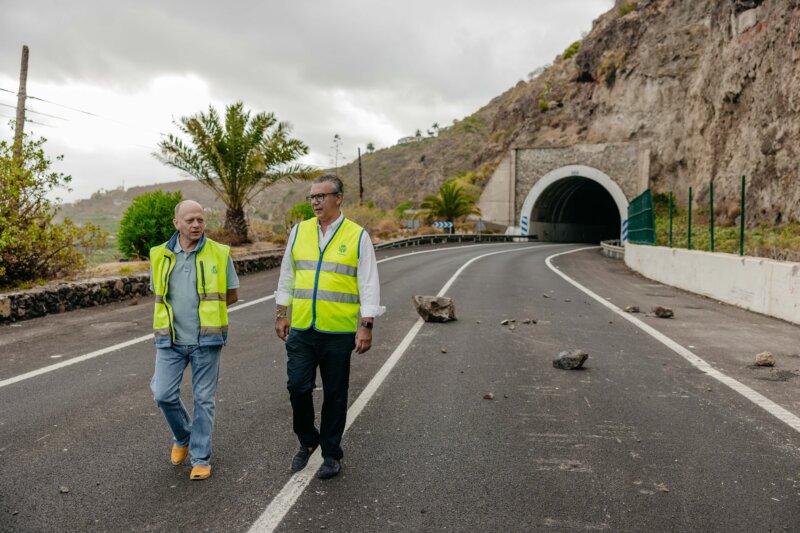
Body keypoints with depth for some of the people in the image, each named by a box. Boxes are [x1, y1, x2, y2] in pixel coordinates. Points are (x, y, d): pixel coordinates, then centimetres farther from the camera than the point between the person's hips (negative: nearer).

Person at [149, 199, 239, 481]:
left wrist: (206, 307, -2)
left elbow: (232, 295, 4)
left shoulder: (219, 253, -4)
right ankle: (183, 437, 29)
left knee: (204, 399, 5)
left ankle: (201, 458, 19)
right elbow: (158, 295, 15)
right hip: (171, 340, 2)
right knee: (163, 394, 0)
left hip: (206, 339, -2)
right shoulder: (160, 256, 2)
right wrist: (183, 309, 4)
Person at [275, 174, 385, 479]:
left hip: (339, 332, -2)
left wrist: (366, 327, -9)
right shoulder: (299, 231, 6)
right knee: (298, 387, 0)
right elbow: (286, 276, 14)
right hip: (301, 330, 3)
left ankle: (332, 453, 26)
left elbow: (369, 285, -4)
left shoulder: (357, 236, -3)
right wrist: (282, 315, 11)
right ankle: (307, 440, 26)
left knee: (335, 394, 9)